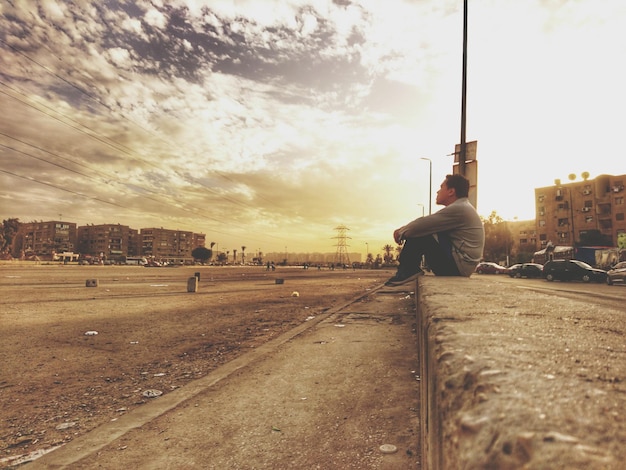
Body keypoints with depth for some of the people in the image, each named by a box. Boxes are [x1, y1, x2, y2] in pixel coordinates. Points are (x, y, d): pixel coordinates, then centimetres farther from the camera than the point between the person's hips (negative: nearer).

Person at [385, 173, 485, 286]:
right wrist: (404, 231, 3)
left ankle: (407, 272, -8)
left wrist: (401, 232, -1)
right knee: (418, 231, 11)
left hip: (457, 265, -11)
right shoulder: (462, 207, 18)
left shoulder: (458, 209, -16)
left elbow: (423, 224, -19)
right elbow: (426, 225, 15)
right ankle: (407, 270, 3)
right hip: (460, 265, 11)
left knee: (418, 233, -16)